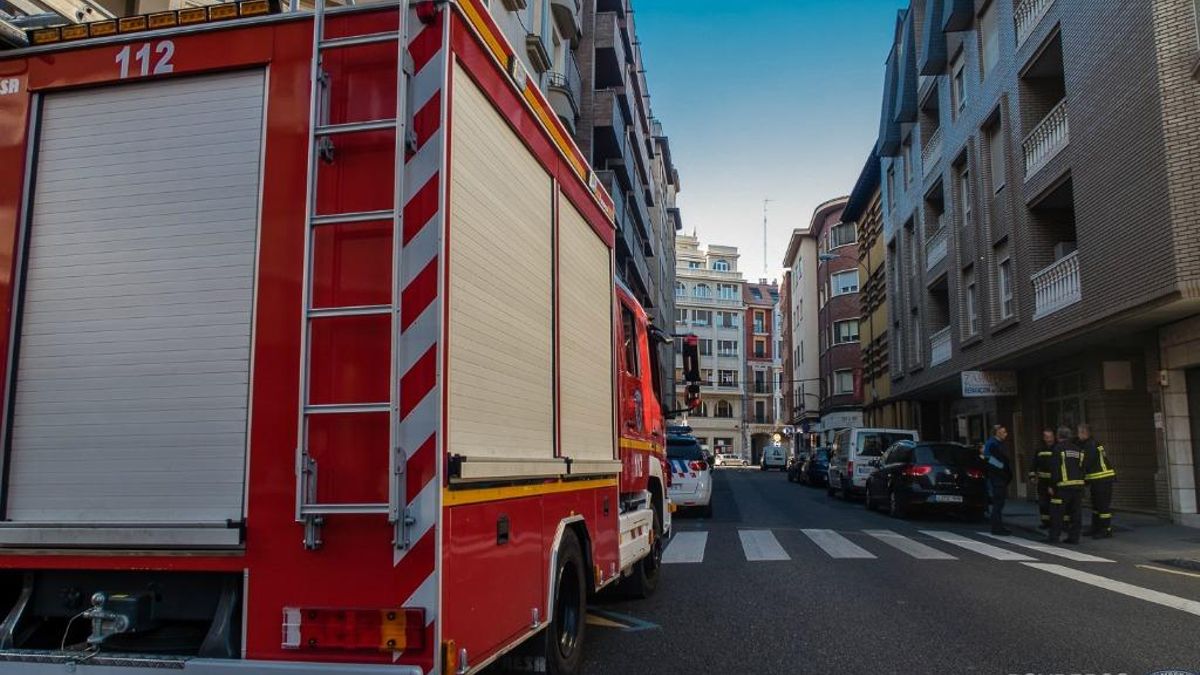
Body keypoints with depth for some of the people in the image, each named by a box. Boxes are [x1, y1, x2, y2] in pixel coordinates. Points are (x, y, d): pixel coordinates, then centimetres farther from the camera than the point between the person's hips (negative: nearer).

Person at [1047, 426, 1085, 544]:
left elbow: (1055, 469, -12)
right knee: (1075, 512, 10)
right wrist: (1081, 484, 18)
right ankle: (1074, 537, 11)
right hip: (1078, 484, 6)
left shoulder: (1058, 448, -7)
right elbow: (1082, 468, 14)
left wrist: (1052, 486, -8)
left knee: (1057, 512, 0)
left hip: (1064, 486, -6)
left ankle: (1054, 536, 2)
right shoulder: (1077, 449, 12)